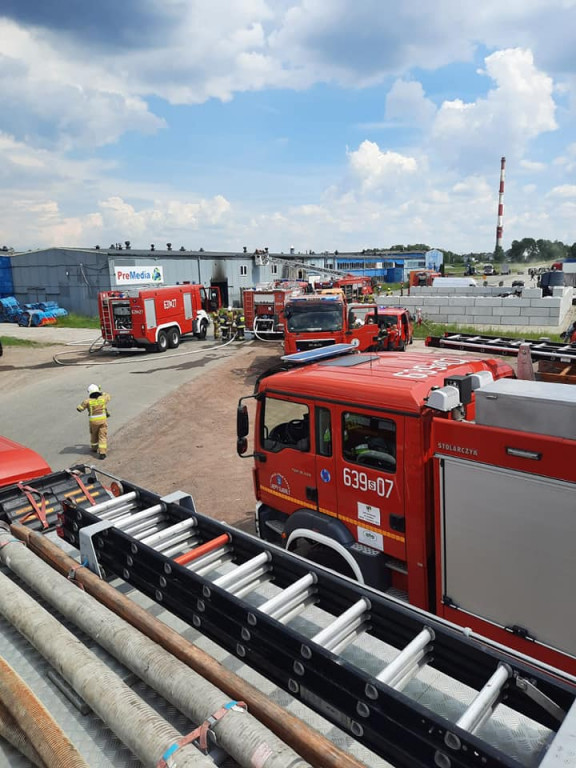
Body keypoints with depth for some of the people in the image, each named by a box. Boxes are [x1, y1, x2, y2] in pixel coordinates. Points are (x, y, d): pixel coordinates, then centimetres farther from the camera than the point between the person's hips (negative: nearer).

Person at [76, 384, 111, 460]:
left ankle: (94, 448, 43)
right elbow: (107, 396, 23)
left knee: (94, 434, 24)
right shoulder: (103, 398, -1)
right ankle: (102, 452, -9)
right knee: (103, 436, 0)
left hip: (93, 421, 0)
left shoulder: (88, 401, -7)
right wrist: (101, 392, 34)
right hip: (103, 419, 0)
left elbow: (79, 408, 1)